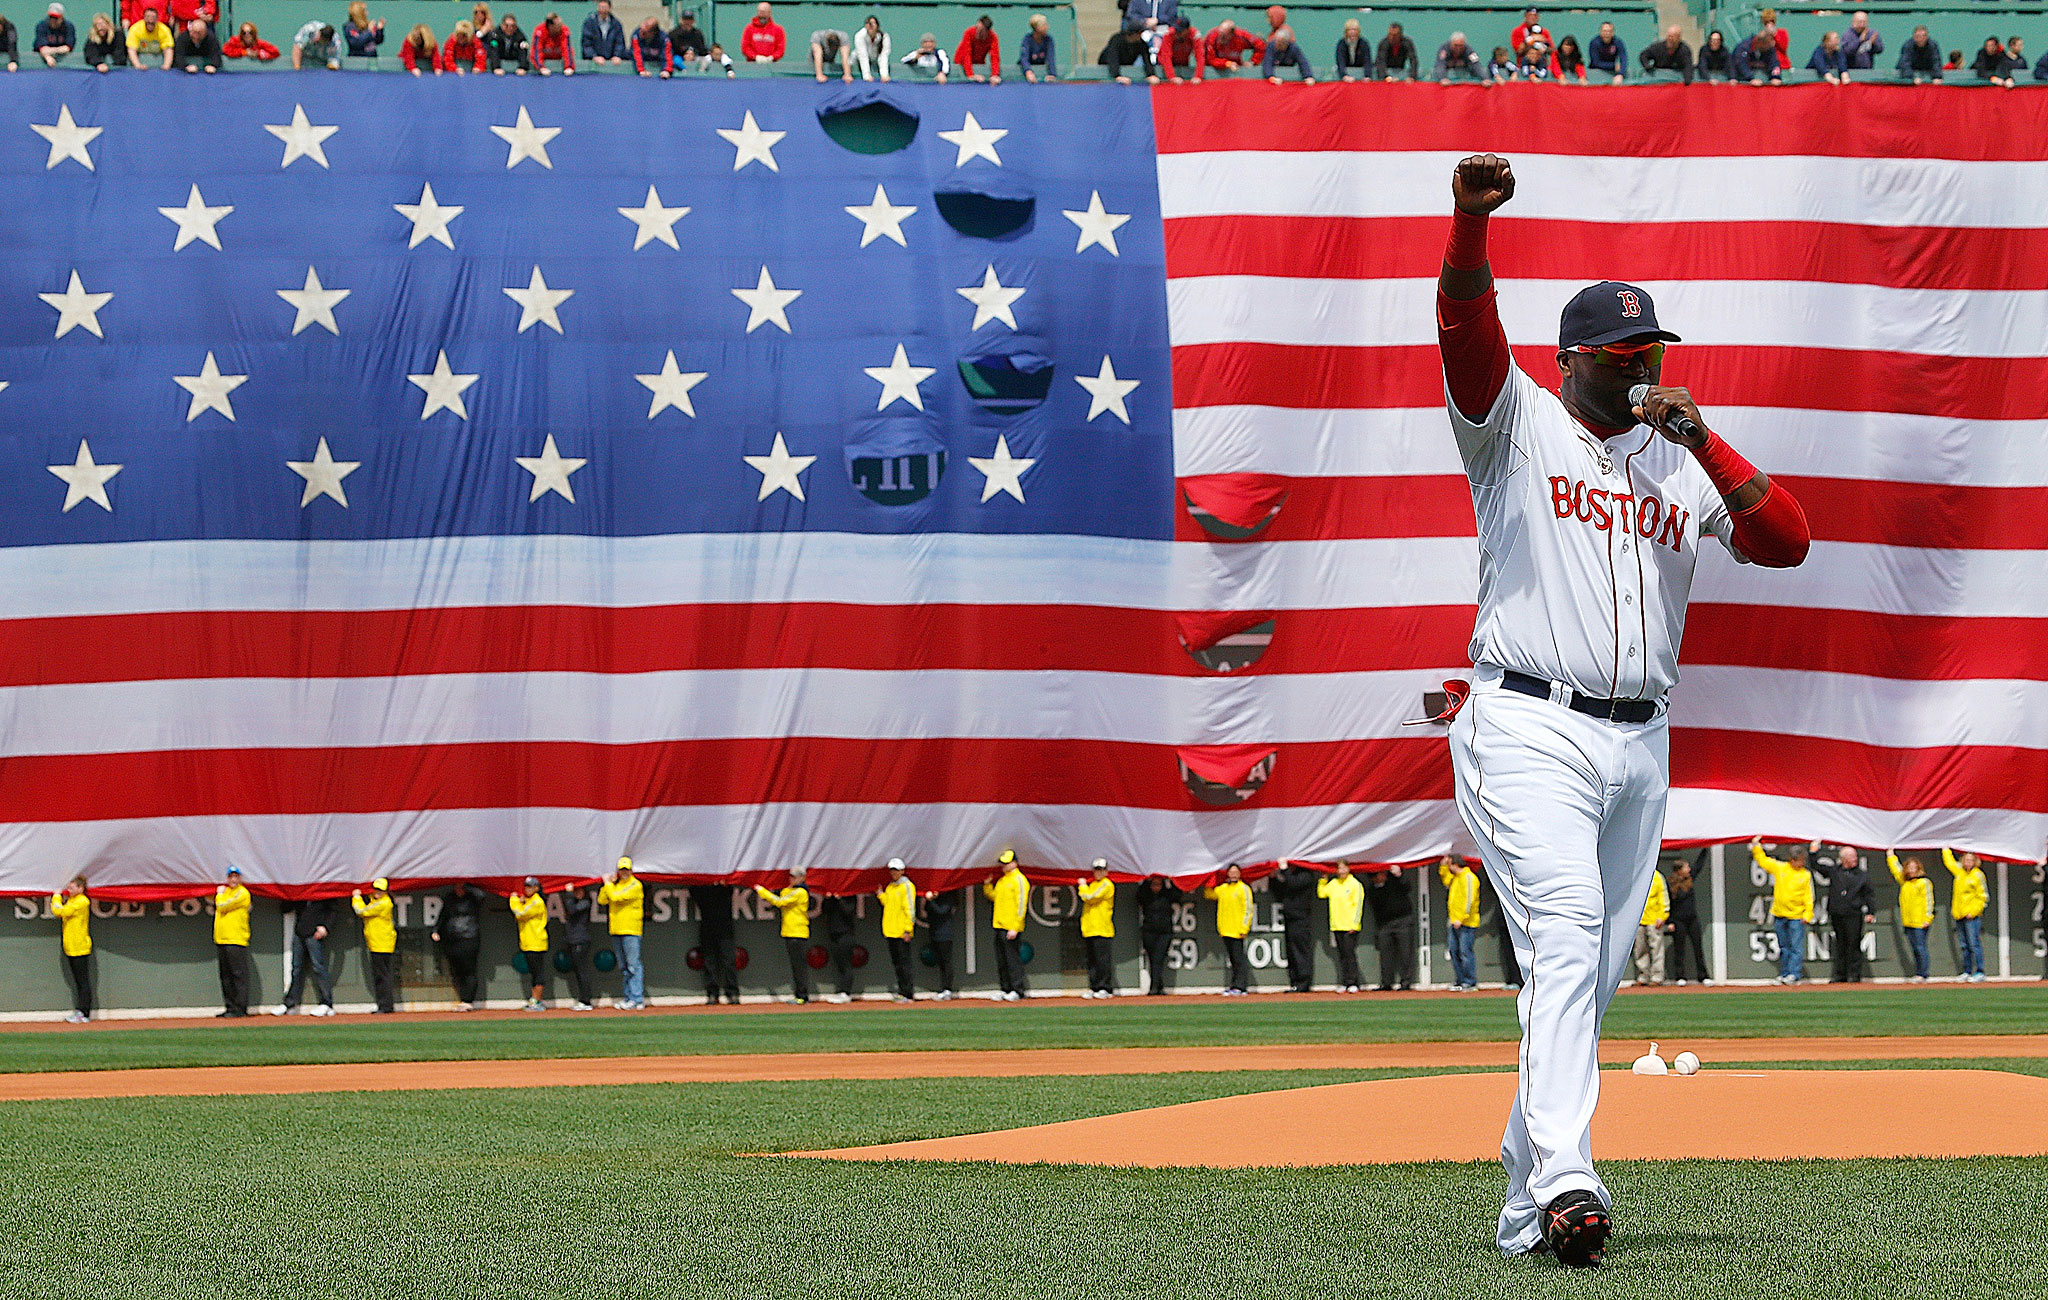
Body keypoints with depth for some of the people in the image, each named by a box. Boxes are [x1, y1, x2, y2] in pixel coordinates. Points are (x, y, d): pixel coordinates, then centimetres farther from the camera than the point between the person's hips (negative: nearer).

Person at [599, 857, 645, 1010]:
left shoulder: (635, 886, -7)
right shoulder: (616, 885, 16)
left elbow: (617, 897, -16)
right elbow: (602, 900, 11)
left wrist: (608, 884, -2)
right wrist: (608, 884, 3)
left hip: (631, 931, -8)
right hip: (616, 931, 8)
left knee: (633, 966, -11)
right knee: (623, 968, 12)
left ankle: (637, 999, -13)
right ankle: (628, 997, 17)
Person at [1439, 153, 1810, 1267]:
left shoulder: (1682, 462, 16)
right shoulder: (1516, 426, 3)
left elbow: (1787, 541, 4)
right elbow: (1466, 326, -15)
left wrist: (1702, 437, -5)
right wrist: (1470, 220, -32)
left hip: (1640, 746, 6)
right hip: (1528, 732, -6)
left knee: (1593, 972, 7)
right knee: (1566, 936, -22)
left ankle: (1527, 1206, 14)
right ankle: (1564, 1179, -33)